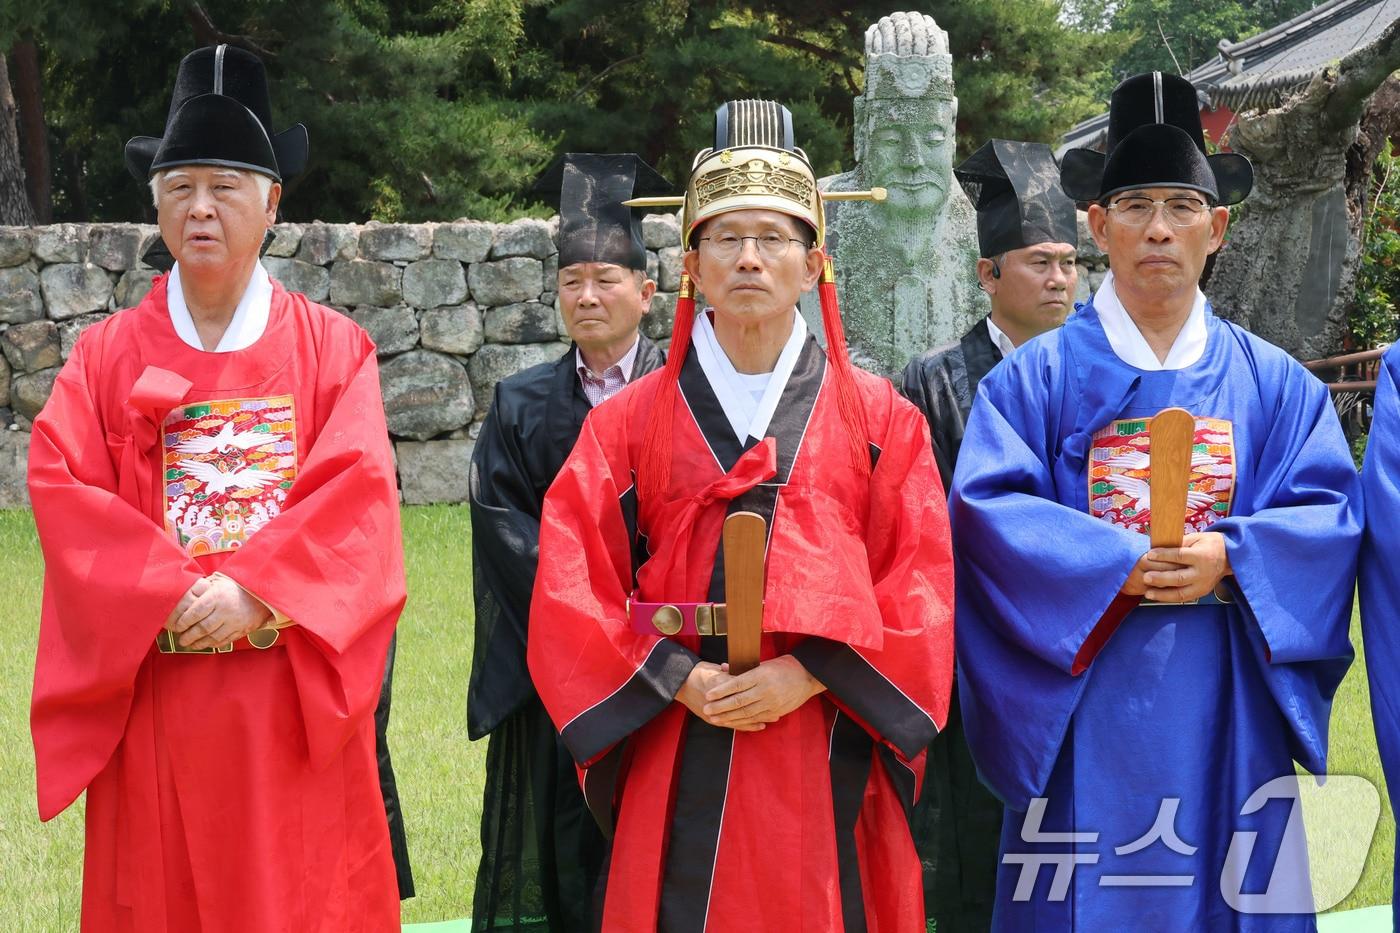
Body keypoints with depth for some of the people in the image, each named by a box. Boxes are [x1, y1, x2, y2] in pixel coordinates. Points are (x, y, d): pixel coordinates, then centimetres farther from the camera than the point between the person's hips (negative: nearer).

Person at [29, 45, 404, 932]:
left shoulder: (334, 348, 6)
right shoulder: (107, 356, 8)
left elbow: (358, 492, -6)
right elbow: (64, 491, -4)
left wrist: (251, 591, -19)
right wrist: (170, 594, -17)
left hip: (295, 704, -1)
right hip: (156, 704, 1)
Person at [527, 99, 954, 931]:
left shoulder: (881, 419, 6)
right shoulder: (628, 424, 7)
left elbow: (921, 590, 0)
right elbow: (573, 591, 1)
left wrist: (807, 674, -13)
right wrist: (677, 678, -13)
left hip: (829, 766, 0)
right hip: (678, 762, 0)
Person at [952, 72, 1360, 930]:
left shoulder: (1274, 383, 10)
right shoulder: (1039, 377, 3)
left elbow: (1331, 513, 2)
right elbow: (987, 507, -7)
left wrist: (1229, 556, -16)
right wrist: (1119, 562, -18)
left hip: (1225, 713, 2)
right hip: (1086, 710, -2)